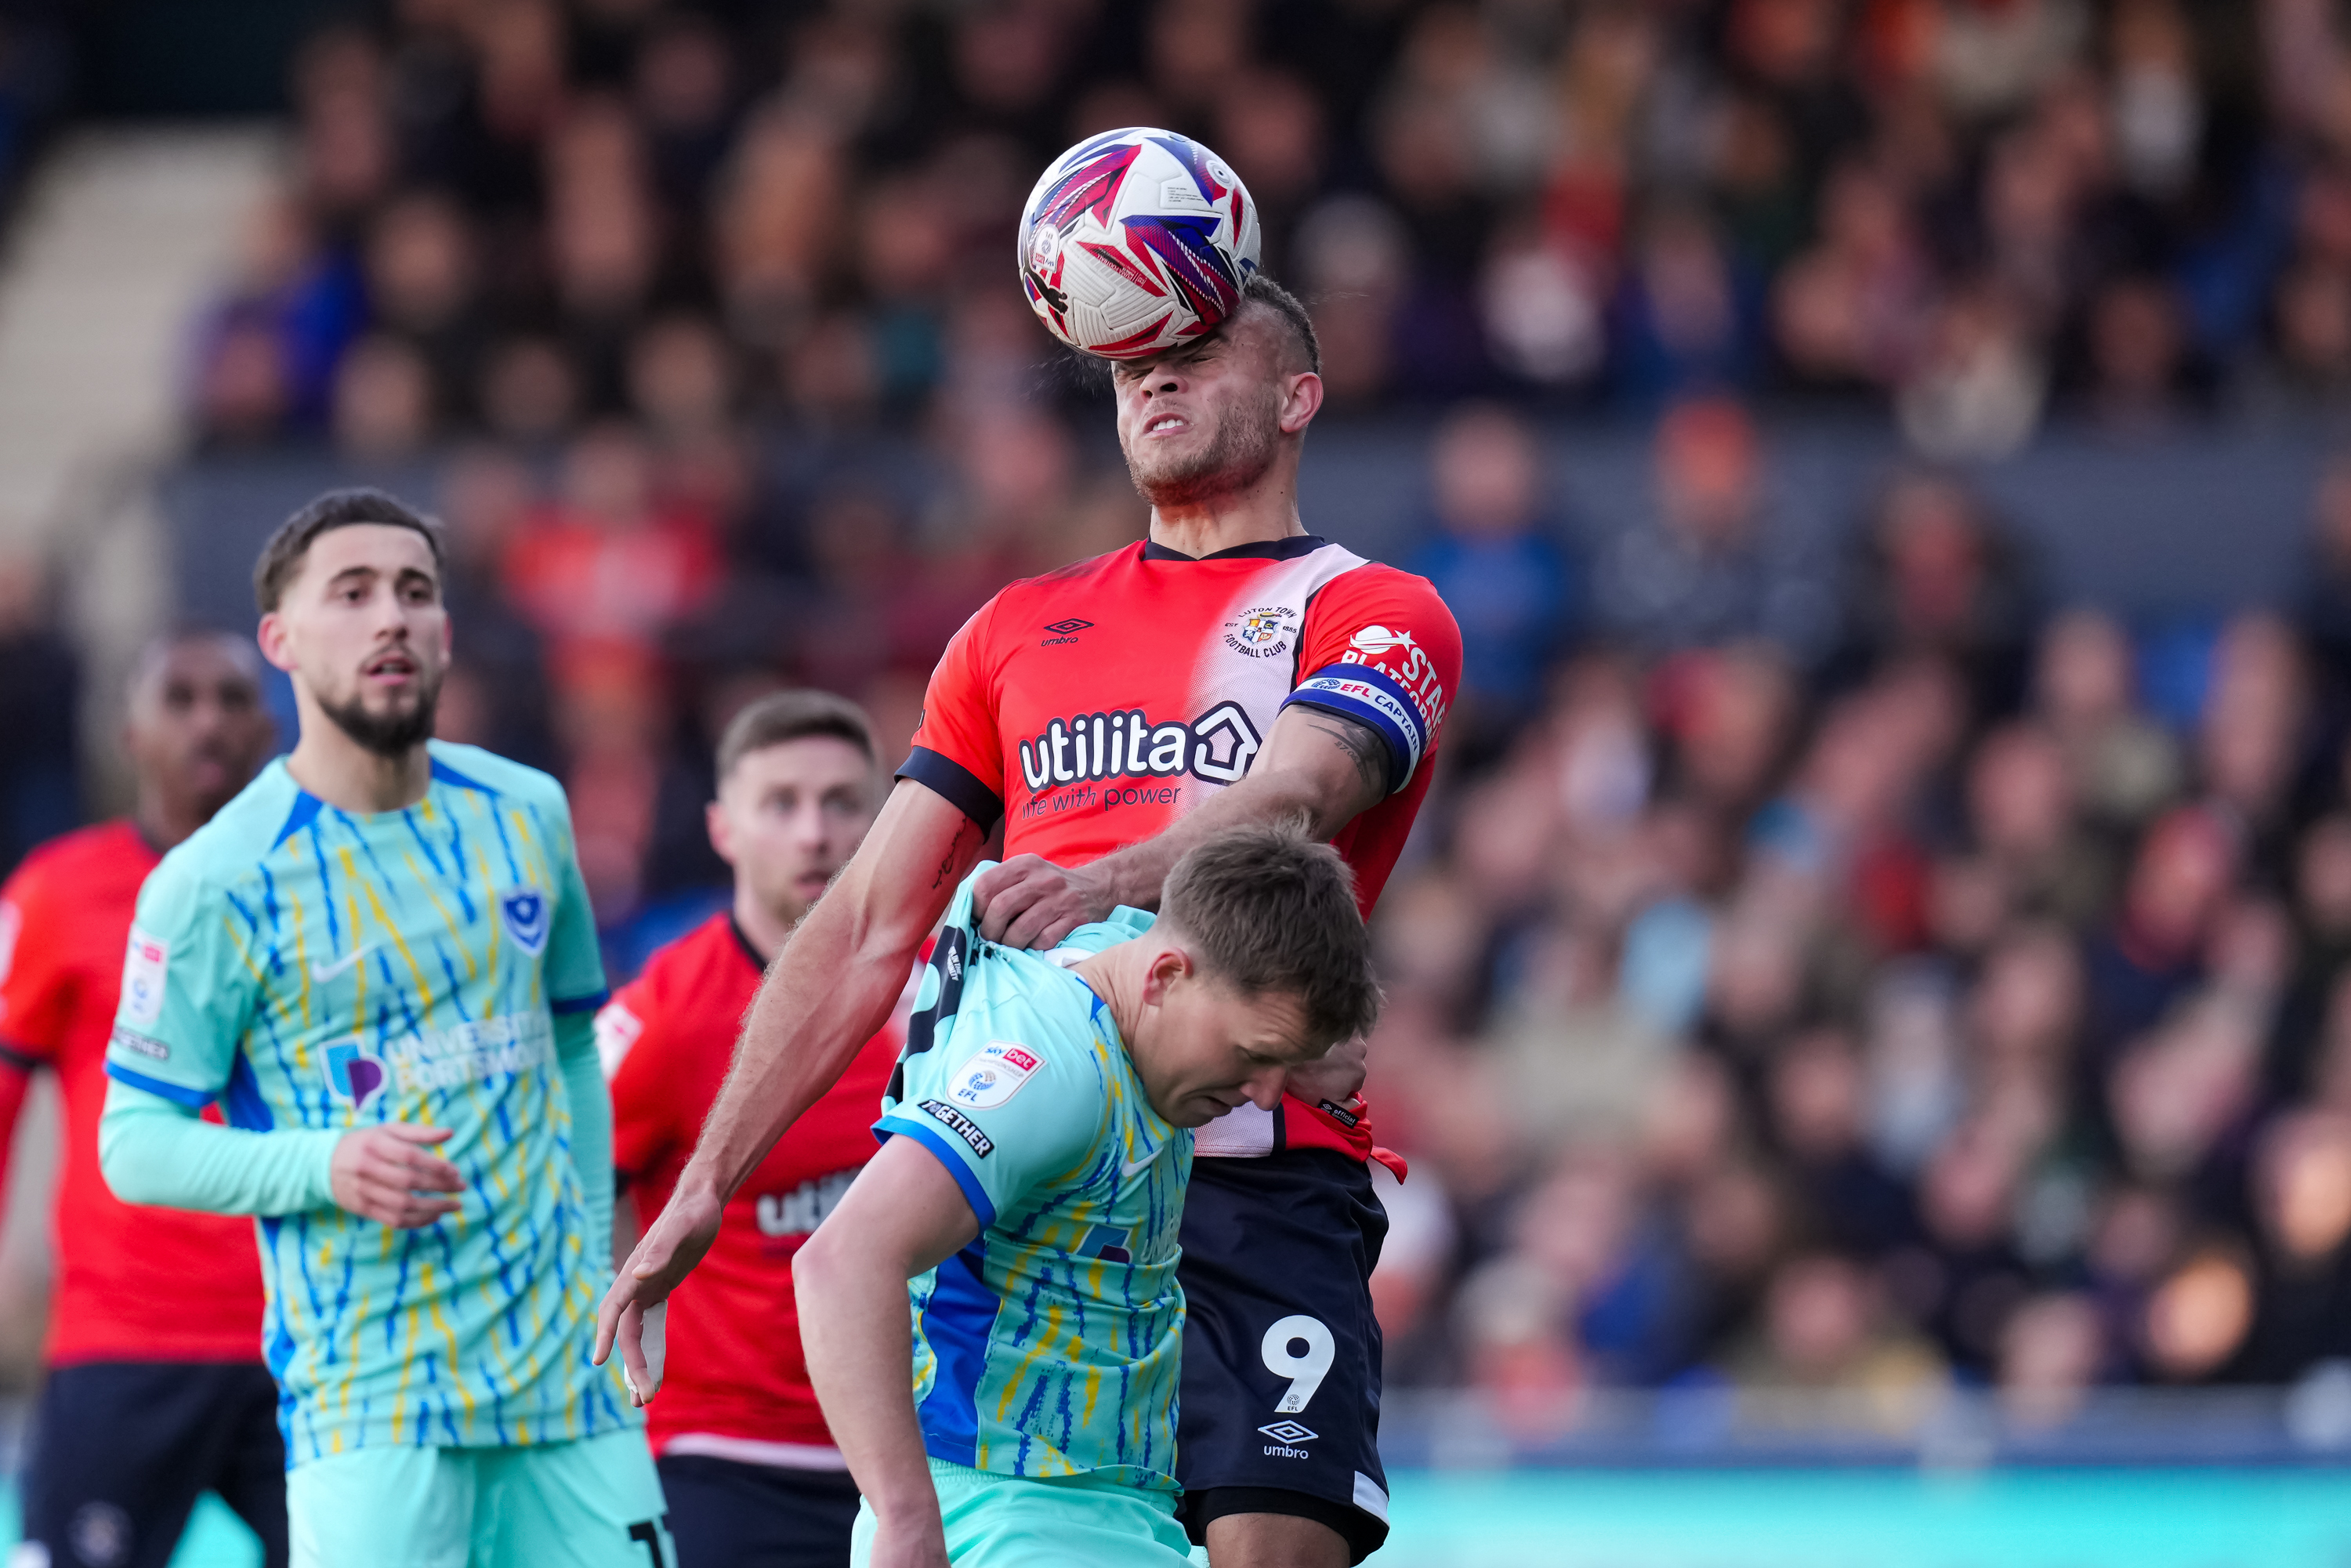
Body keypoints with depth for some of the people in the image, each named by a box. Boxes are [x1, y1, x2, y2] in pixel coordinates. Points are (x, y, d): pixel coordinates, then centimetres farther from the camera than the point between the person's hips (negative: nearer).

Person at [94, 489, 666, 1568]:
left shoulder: (526, 816, 10)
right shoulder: (216, 884, -6)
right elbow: (134, 1142, -4)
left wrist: (591, 1255, 14)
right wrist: (324, 1167, -18)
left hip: (566, 1367, 5)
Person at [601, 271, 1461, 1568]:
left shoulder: (1379, 618, 8)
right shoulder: (1016, 632, 24)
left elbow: (1290, 801, -14)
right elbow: (865, 932, 20)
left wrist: (1116, 879, -36)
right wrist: (702, 1187, 11)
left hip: (1258, 1179, -4)